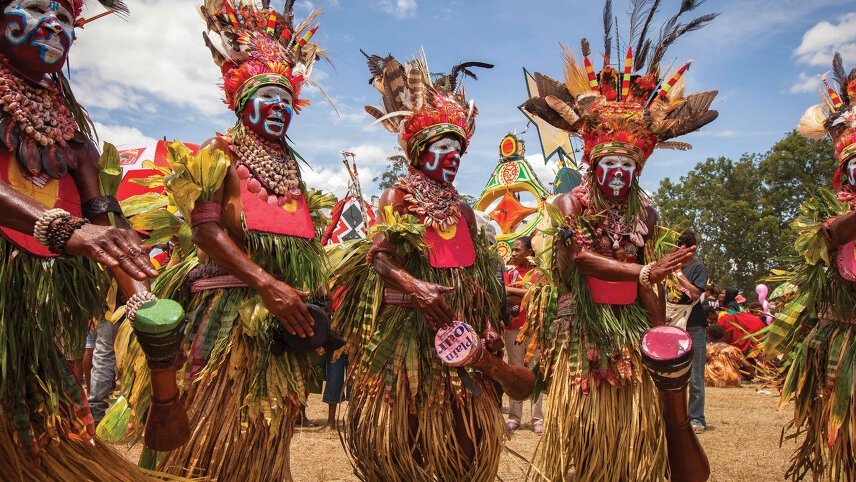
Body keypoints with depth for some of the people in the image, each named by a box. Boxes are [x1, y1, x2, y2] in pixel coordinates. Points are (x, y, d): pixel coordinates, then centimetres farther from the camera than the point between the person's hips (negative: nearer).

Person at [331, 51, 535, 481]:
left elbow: (479, 275, 14)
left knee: (462, 425, 6)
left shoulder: (463, 211, 15)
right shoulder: (399, 196, 2)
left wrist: (488, 324, 5)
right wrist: (414, 287, -24)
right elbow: (376, 254, -9)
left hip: (460, 324, 5)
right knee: (401, 422, -2)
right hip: (406, 325, -4)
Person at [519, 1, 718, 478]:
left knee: (633, 425, 4)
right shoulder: (571, 205, -4)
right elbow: (584, 259, -17)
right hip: (583, 326, -3)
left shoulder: (645, 212, 6)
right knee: (581, 422, 0)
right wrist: (644, 272, -27)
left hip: (632, 327, 3)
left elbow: (653, 283, 6)